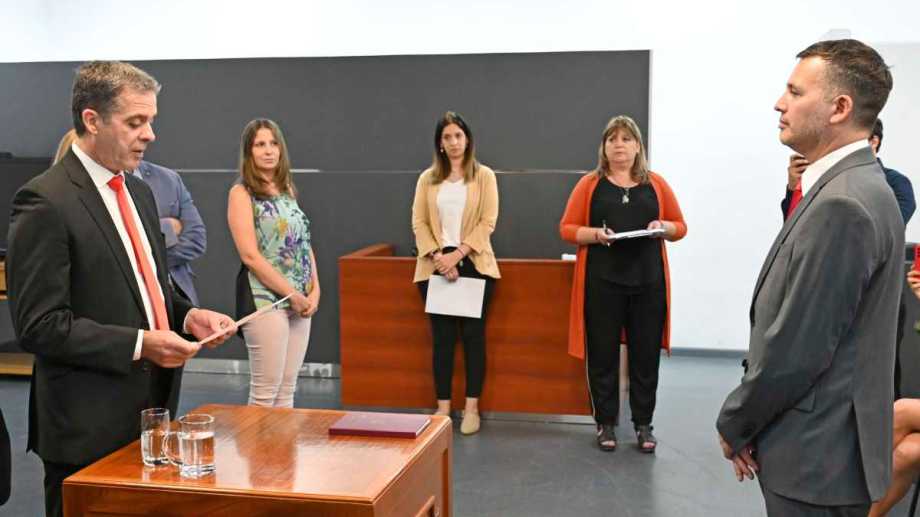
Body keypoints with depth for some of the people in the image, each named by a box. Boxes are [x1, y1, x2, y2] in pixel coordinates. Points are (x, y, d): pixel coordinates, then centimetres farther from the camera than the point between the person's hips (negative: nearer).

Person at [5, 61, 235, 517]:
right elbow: (38, 325, -17)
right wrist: (138, 344, -21)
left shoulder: (139, 192, 12)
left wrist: (187, 316, 1)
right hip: (88, 430, -8)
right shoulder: (45, 202, -14)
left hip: (148, 416, 8)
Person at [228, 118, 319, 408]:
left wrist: (314, 291, 2)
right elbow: (250, 255, -12)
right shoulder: (242, 193, -4)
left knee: (287, 390, 9)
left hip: (301, 302, 6)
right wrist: (292, 294, -12)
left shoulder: (287, 190, 15)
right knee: (265, 391, -5)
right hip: (265, 298, -6)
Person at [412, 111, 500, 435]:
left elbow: (488, 222, -4)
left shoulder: (484, 176, 4)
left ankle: (472, 407, 8)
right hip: (436, 266, 2)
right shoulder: (428, 178, 10)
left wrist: (458, 254, -14)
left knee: (473, 335, 1)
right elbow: (418, 223, 3)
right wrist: (438, 256, -11)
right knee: (441, 336, 3)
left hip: (474, 264, -1)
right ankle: (443, 407, 9)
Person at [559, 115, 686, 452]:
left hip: (648, 282, 2)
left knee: (645, 354, 5)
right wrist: (595, 234, -15)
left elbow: (680, 227, 13)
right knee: (602, 353, 3)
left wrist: (663, 227, -8)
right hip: (602, 282, -1)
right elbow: (567, 228, 3)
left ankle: (643, 424, 17)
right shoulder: (590, 184, 5)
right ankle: (606, 424, 15)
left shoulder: (656, 184, 9)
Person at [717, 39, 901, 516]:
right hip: (820, 445, 9)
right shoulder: (851, 189, 9)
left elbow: (797, 348, -24)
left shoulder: (842, 204, -23)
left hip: (817, 454, -9)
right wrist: (752, 423, 9)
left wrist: (734, 425, -9)